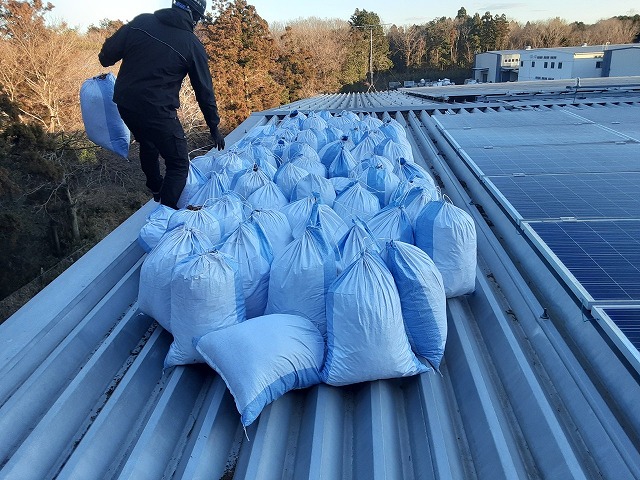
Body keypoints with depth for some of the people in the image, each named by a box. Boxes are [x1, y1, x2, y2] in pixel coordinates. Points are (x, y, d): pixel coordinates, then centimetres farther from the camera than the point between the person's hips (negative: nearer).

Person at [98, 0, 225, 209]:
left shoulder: (141, 22, 0)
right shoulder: (192, 45, -9)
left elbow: (108, 54, 2)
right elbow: (204, 90, -3)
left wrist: (106, 59, 26)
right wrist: (214, 127, 7)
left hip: (125, 105, 6)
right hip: (157, 112, -6)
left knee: (148, 144, 32)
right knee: (178, 165, 5)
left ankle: (156, 189, 52)